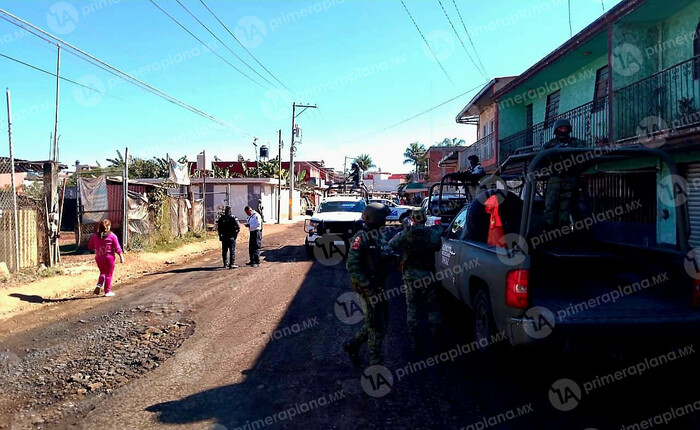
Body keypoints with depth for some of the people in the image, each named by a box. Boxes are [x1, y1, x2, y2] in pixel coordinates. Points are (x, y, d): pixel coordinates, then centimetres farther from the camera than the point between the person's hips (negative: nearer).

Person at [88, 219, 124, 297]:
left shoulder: (95, 236, 2)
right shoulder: (112, 236, -9)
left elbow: (90, 247, 7)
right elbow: (117, 248, -8)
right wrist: (121, 256, -1)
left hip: (98, 258, 4)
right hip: (108, 257, -4)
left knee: (102, 272, 24)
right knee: (108, 274, 7)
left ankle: (99, 285, 2)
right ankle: (107, 291, 10)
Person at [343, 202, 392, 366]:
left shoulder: (378, 235, 11)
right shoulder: (361, 237, -17)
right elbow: (351, 265, -21)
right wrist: (368, 285, -23)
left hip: (378, 286, 9)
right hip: (369, 288, -9)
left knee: (381, 323, 16)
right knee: (377, 326, -1)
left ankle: (352, 345, 31)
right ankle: (375, 362, 13)